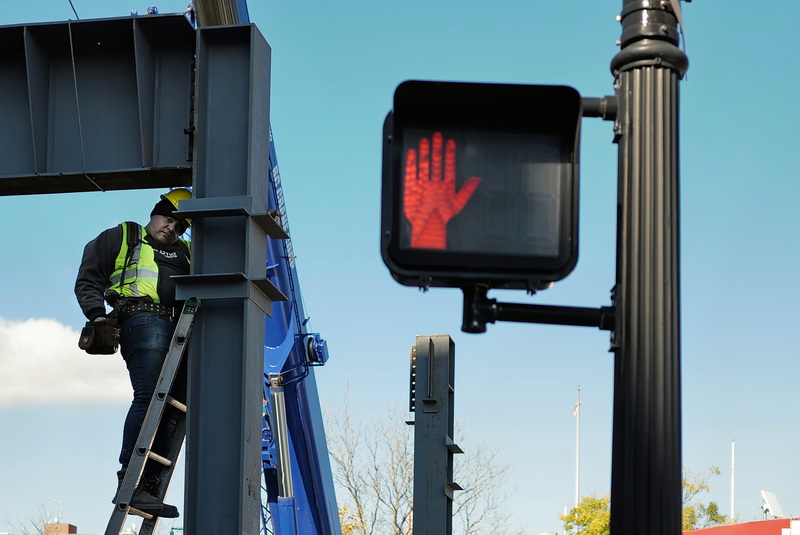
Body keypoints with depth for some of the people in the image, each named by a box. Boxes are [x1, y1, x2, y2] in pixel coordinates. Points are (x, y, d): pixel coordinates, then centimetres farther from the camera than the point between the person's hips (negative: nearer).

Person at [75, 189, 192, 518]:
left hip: (182, 331, 6)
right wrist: (96, 314, -4)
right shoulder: (122, 238, 17)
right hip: (145, 320, -6)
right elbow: (89, 280, 11)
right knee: (149, 397, -21)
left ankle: (150, 485, -3)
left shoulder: (185, 253, 31)